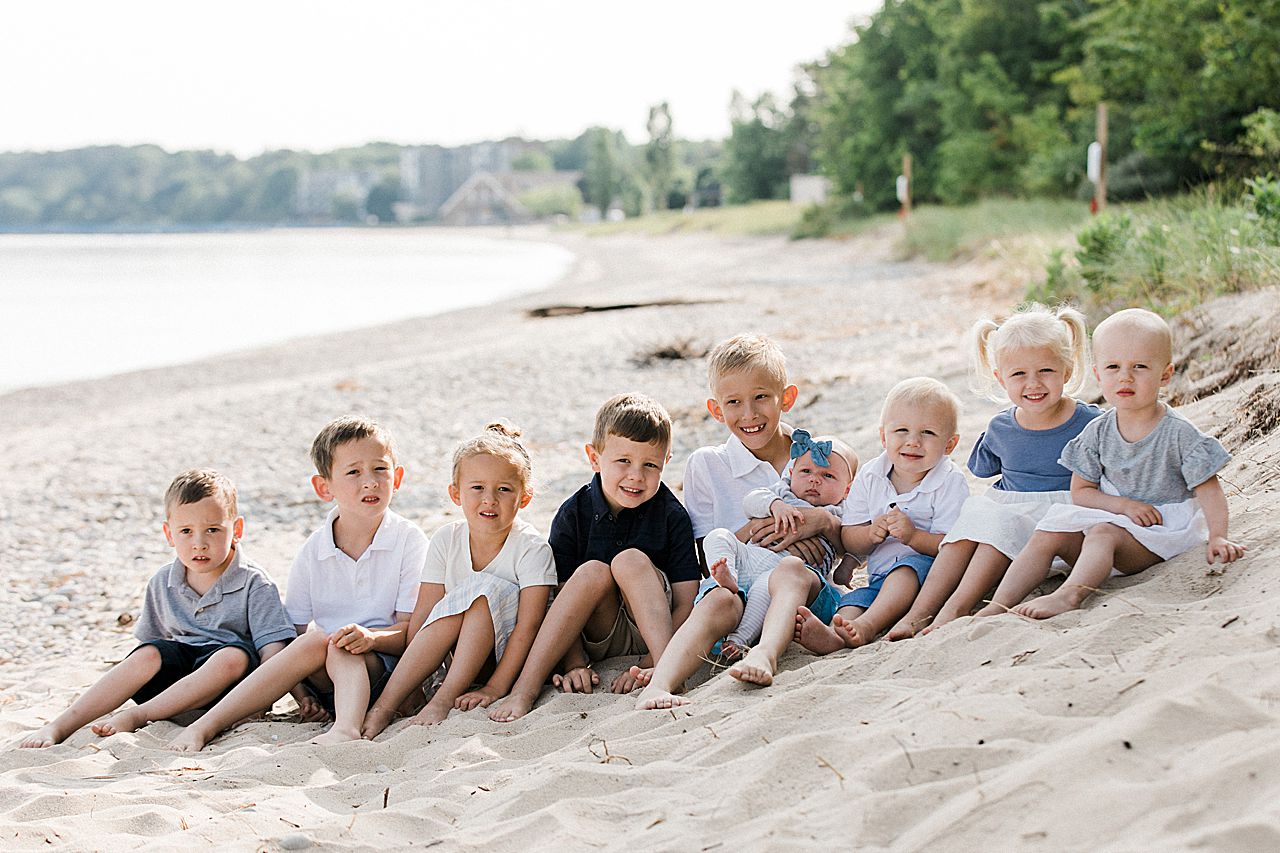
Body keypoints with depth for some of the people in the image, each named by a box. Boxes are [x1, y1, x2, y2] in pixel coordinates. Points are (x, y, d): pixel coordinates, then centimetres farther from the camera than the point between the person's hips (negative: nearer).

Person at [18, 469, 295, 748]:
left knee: (235, 655, -36)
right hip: (178, 669, 4)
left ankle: (136, 716, -36)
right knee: (149, 654, -27)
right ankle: (59, 727, -30)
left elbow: (273, 648, -13)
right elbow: (151, 639, 20)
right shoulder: (162, 584, 10)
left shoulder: (253, 584, -5)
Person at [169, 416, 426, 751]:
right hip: (326, 681, 3)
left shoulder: (408, 540, -3)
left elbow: (413, 630, -8)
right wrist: (300, 691, -13)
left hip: (388, 668, -3)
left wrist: (371, 636, -29)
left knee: (336, 646, -30)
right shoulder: (313, 551, 5)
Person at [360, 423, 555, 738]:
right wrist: (412, 678, -16)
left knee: (488, 589, -28)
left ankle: (443, 701, -32)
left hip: (509, 655, -4)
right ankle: (384, 706, -30)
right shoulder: (446, 541, -4)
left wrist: (494, 688, -28)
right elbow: (421, 617, -7)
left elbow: (528, 626, -21)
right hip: (459, 654, 4)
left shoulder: (532, 547, -16)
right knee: (452, 606, -27)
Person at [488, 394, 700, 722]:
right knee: (593, 572, -28)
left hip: (652, 629, -1)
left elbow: (685, 603, -11)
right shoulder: (574, 515, -5)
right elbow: (564, 595, -8)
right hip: (598, 636, 2)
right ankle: (524, 689, -34)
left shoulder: (671, 516, -8)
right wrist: (574, 664, -21)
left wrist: (649, 665, -23)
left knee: (630, 561, -26)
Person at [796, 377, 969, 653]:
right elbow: (848, 540, 9)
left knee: (907, 568, -35)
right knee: (855, 599, -23)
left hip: (929, 569, -5)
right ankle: (834, 634, -55)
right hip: (879, 577, 5)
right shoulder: (869, 478, 8)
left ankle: (866, 626, -55)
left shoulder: (951, 483, -4)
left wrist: (913, 535, -27)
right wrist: (871, 533, -13)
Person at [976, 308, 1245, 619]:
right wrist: (1124, 505, -13)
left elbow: (1208, 490, -9)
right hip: (1114, 516, 6)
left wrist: (1218, 537, -25)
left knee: (1103, 533, -32)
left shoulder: (1179, 433, -9)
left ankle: (1069, 595, -53)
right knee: (1046, 536, -12)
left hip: (1164, 530, -5)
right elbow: (1081, 491, 5)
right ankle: (998, 606, -20)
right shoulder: (1097, 433, 2)